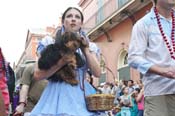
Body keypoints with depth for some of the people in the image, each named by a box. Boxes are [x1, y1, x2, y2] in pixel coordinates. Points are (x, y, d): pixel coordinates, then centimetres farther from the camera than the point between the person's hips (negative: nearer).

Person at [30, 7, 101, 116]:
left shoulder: (88, 46, 11)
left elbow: (97, 73, 0)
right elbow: (38, 74, -6)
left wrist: (86, 50, -6)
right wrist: (62, 61, -16)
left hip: (82, 95, 3)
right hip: (58, 94, -2)